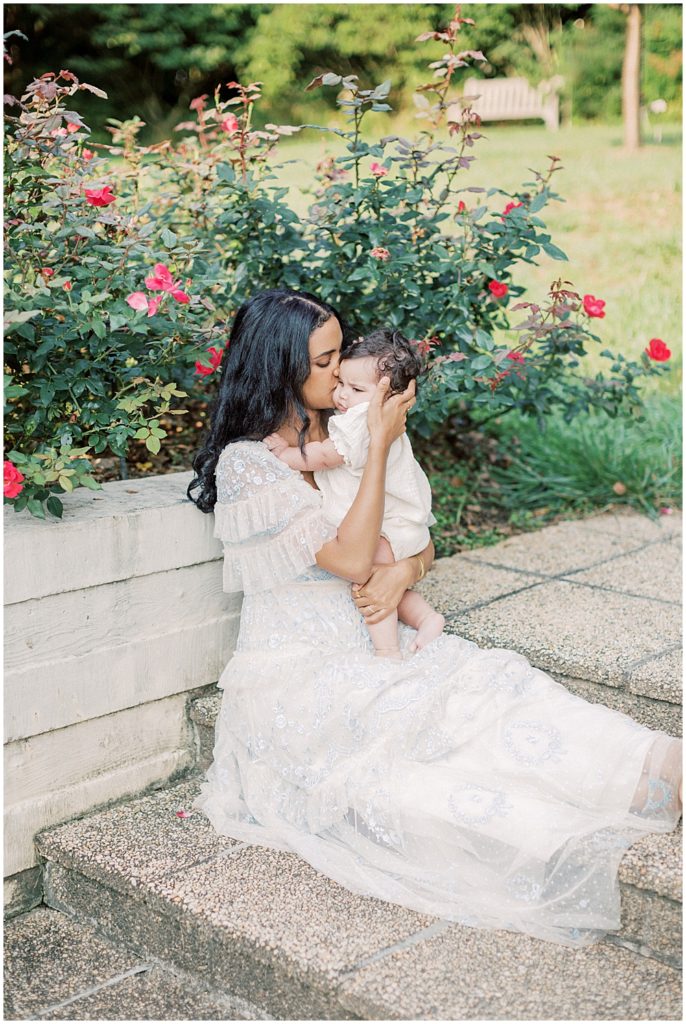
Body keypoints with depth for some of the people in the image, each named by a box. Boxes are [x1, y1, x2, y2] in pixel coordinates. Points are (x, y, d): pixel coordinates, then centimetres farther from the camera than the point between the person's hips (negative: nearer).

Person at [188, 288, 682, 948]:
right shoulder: (245, 463, -11)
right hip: (293, 677, -6)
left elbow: (420, 543, 13)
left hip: (364, 650, 6)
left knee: (486, 676, -22)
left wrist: (403, 572, -11)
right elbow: (351, 559, -19)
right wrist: (380, 443, -15)